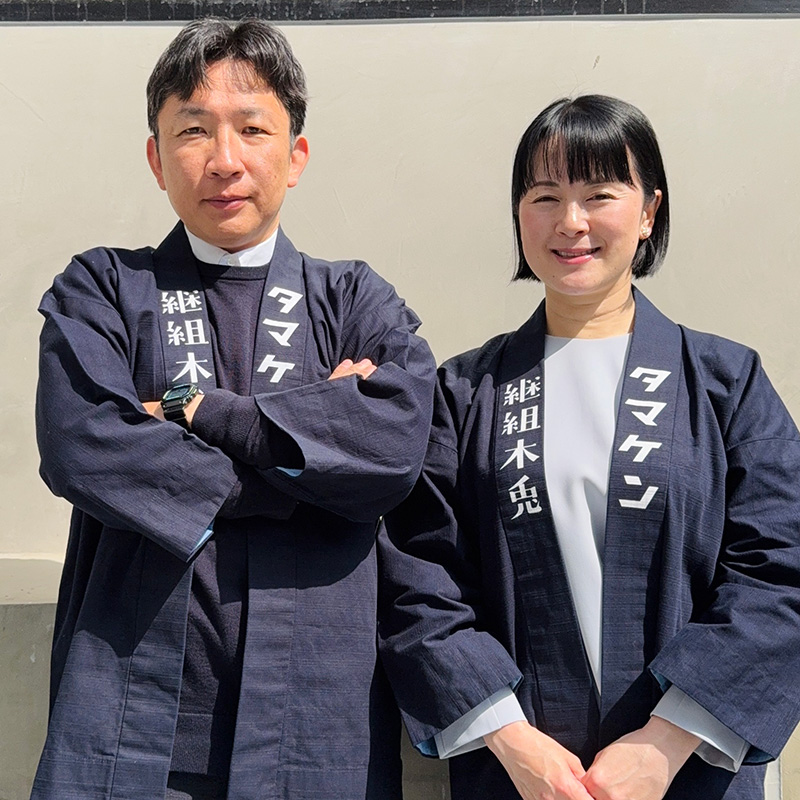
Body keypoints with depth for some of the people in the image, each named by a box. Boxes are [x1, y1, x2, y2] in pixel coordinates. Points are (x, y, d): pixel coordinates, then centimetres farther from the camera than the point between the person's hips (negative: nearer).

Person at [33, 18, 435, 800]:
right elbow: (79, 446, -13)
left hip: (315, 712, 1)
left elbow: (397, 440, -13)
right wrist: (310, 450, -12)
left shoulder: (355, 301, 6)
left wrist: (191, 410, -12)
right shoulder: (104, 291, 5)